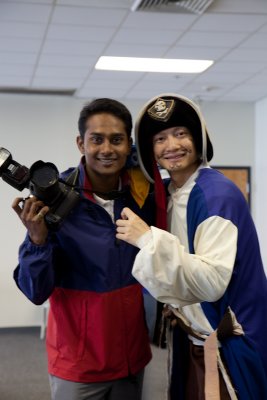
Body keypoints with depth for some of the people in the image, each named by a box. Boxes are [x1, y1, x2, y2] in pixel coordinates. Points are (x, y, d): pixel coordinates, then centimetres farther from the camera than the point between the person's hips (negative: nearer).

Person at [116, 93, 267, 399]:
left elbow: (213, 282, -27)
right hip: (189, 341, 7)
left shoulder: (218, 193, -19)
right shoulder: (166, 193, 3)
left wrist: (149, 239, -29)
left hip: (225, 347, -7)